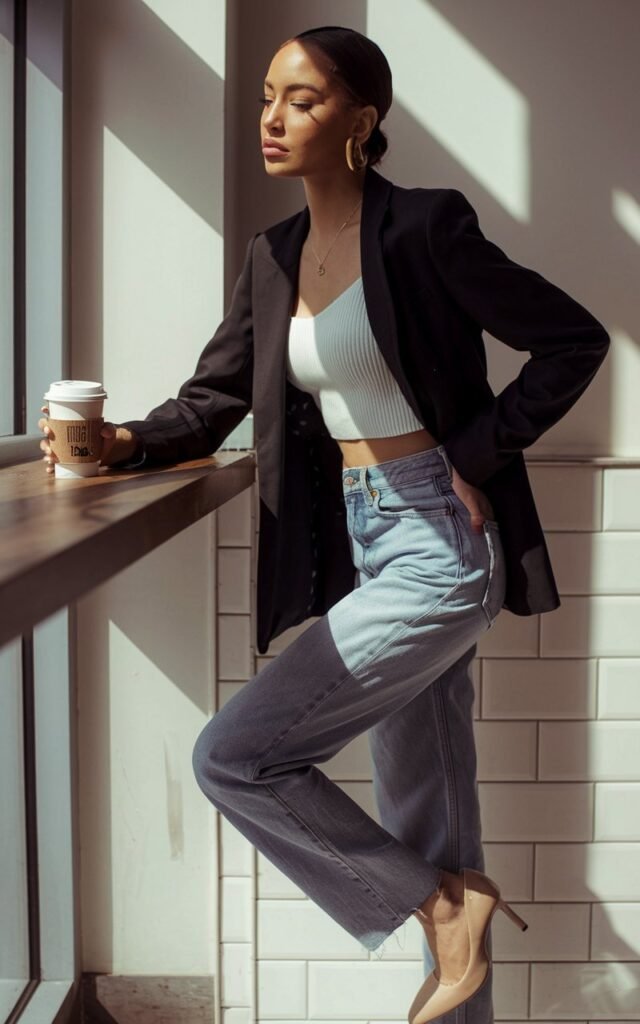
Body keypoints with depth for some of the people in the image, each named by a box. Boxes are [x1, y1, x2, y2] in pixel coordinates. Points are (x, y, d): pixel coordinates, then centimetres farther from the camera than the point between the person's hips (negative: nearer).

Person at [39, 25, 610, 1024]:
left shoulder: (424, 227, -12)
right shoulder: (275, 255, 9)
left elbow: (576, 339, -9)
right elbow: (212, 399, 10)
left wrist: (479, 452, -13)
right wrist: (125, 442, -8)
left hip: (440, 547, -7)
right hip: (361, 543, 8)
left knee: (234, 756, -11)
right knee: (425, 822, 15)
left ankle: (443, 904, 5)